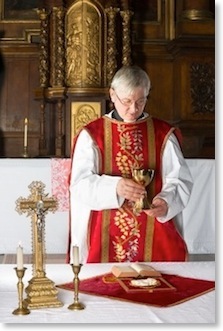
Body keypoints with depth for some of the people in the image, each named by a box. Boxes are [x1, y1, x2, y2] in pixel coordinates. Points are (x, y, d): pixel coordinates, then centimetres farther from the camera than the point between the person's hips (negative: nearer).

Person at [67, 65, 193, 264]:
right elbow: (81, 184, -5)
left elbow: (180, 181, 3)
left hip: (154, 234, 1)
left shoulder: (163, 135, 8)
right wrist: (115, 187, -23)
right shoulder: (91, 135, 4)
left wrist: (166, 202, -19)